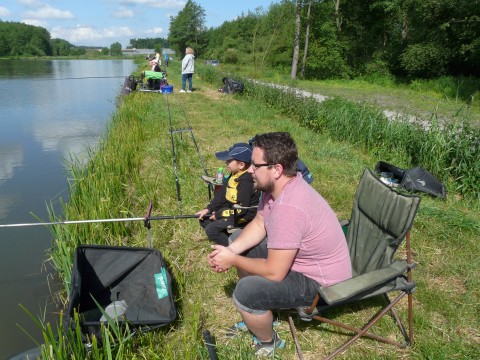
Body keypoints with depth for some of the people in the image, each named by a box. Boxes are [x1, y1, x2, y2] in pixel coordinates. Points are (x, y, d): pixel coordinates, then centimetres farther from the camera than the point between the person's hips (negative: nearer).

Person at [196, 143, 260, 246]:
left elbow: (241, 209, -26)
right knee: (204, 220, 10)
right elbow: (222, 194, 8)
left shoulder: (246, 182, -27)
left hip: (244, 217, -10)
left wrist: (219, 214, -16)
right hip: (233, 210, 10)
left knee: (211, 230, -17)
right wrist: (208, 209, 0)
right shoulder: (235, 175, 2)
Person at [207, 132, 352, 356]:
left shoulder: (288, 208, -36)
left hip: (321, 282, -9)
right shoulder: (277, 185, -8)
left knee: (245, 292, -24)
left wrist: (232, 260, -16)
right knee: (238, 240, 13)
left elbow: (274, 272, -31)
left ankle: (268, 343, 10)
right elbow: (259, 224, 3)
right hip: (295, 257, 10)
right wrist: (231, 250, -12)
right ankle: (258, 314, 27)